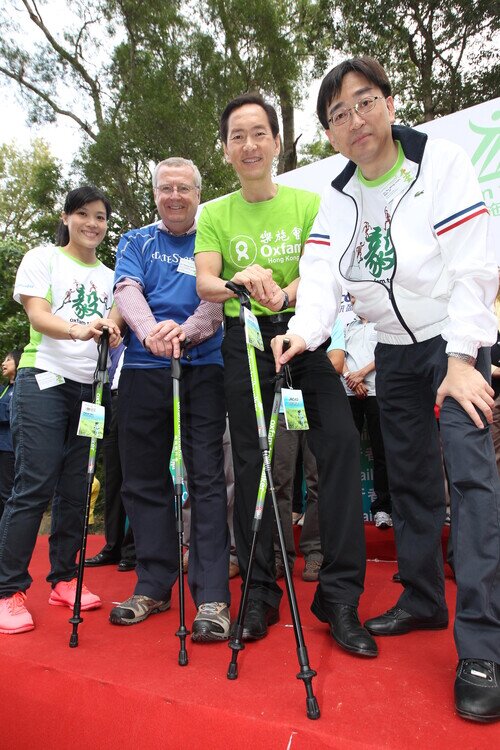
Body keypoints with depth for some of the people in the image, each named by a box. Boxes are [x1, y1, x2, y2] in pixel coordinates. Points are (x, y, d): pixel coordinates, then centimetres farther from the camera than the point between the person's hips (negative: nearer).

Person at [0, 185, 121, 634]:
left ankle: (64, 578, 19)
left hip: (90, 387, 5)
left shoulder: (109, 276, 18)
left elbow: (114, 325, 11)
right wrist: (77, 330, -30)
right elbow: (38, 315, -9)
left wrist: (111, 330, -14)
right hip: (45, 381, -4)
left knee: (76, 489, 7)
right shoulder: (42, 259, 4)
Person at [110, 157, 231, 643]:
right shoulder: (136, 242, 17)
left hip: (203, 370, -2)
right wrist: (150, 330, -24)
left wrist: (185, 332, -24)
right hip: (143, 370, 3)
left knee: (207, 479, -5)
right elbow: (127, 290, -2)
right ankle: (153, 585, 20)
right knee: (144, 480, 6)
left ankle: (212, 597, 1)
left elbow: (220, 297, -3)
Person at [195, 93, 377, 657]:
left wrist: (286, 293, -27)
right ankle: (259, 593, 17)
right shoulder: (215, 215, 10)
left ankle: (340, 596, -2)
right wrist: (240, 281, -27)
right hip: (245, 341, 1)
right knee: (251, 461, 1)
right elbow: (204, 282, -4)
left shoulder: (308, 203, 8)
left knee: (341, 441, -15)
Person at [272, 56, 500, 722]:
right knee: (409, 480, 8)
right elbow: (323, 272, -9)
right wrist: (304, 330, -29)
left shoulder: (441, 161, -9)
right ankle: (423, 600, 24)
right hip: (394, 351, 5)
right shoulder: (338, 197, 5)